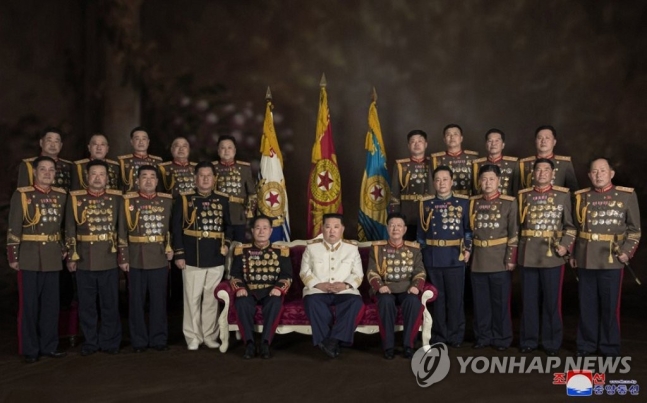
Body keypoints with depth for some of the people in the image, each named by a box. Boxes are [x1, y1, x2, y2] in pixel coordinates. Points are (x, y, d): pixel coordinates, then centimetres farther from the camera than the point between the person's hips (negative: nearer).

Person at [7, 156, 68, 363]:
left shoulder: (61, 195, 8)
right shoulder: (22, 194, -5)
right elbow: (13, 228, -7)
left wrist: (65, 247, 13)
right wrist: (13, 256, -11)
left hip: (53, 257, 4)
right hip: (29, 256, -4)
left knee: (51, 304, 8)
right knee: (29, 305, 2)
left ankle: (49, 346, 19)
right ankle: (30, 349, 11)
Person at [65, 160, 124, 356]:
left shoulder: (117, 198, 3)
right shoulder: (75, 198, 3)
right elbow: (70, 230, 3)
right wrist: (71, 257, -1)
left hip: (109, 261, 0)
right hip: (84, 261, 0)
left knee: (110, 304, 6)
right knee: (87, 305, 8)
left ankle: (110, 341, 18)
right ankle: (90, 342, 20)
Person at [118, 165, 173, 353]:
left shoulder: (168, 200, 7)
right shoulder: (128, 201, 0)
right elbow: (122, 232, -2)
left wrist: (170, 248, 3)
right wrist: (123, 258, -6)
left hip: (160, 260, 1)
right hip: (136, 260, -1)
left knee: (159, 301, 6)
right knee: (136, 302, 5)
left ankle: (159, 339, 16)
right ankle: (139, 340, 15)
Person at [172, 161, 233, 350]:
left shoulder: (223, 200, 8)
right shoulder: (184, 199, 0)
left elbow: (229, 225, 15)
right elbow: (176, 228, -2)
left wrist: (226, 243, -1)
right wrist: (178, 254, -7)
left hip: (216, 259, 2)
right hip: (192, 259, -2)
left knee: (212, 299, 9)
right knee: (192, 299, 3)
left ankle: (210, 336, 19)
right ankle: (193, 337, 14)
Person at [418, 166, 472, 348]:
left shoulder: (463, 202, 4)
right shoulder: (425, 203, 7)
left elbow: (469, 228, 6)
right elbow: (421, 230, 10)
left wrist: (467, 249, -1)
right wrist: (421, 252, 7)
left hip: (455, 256, -1)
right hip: (433, 257, 1)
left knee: (455, 298, 3)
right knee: (437, 298, 7)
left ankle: (456, 336, 14)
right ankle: (439, 335, 16)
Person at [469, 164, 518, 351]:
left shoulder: (509, 203, -3)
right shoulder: (473, 203, 8)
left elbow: (514, 234, -5)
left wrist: (511, 258, -10)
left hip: (500, 261, -3)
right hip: (478, 261, 4)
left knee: (501, 302, 4)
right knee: (480, 302, 9)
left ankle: (502, 338, 14)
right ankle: (483, 336, 19)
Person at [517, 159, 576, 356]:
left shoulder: (563, 195, 4)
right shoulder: (523, 195, 8)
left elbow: (570, 225, 5)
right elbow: (517, 225, 11)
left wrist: (565, 245, -9)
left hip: (552, 255, -2)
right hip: (528, 255, 2)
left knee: (552, 301, 3)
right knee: (529, 300, 7)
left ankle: (552, 342, 14)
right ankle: (529, 340, 18)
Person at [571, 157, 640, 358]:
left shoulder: (627, 195, 1)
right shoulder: (581, 196, 8)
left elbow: (634, 229, 3)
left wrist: (627, 251, -9)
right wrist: (572, 254, 8)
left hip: (611, 259, -2)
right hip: (585, 259, 2)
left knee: (610, 305, 3)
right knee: (587, 304, 8)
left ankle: (610, 348, 16)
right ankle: (586, 345, 19)